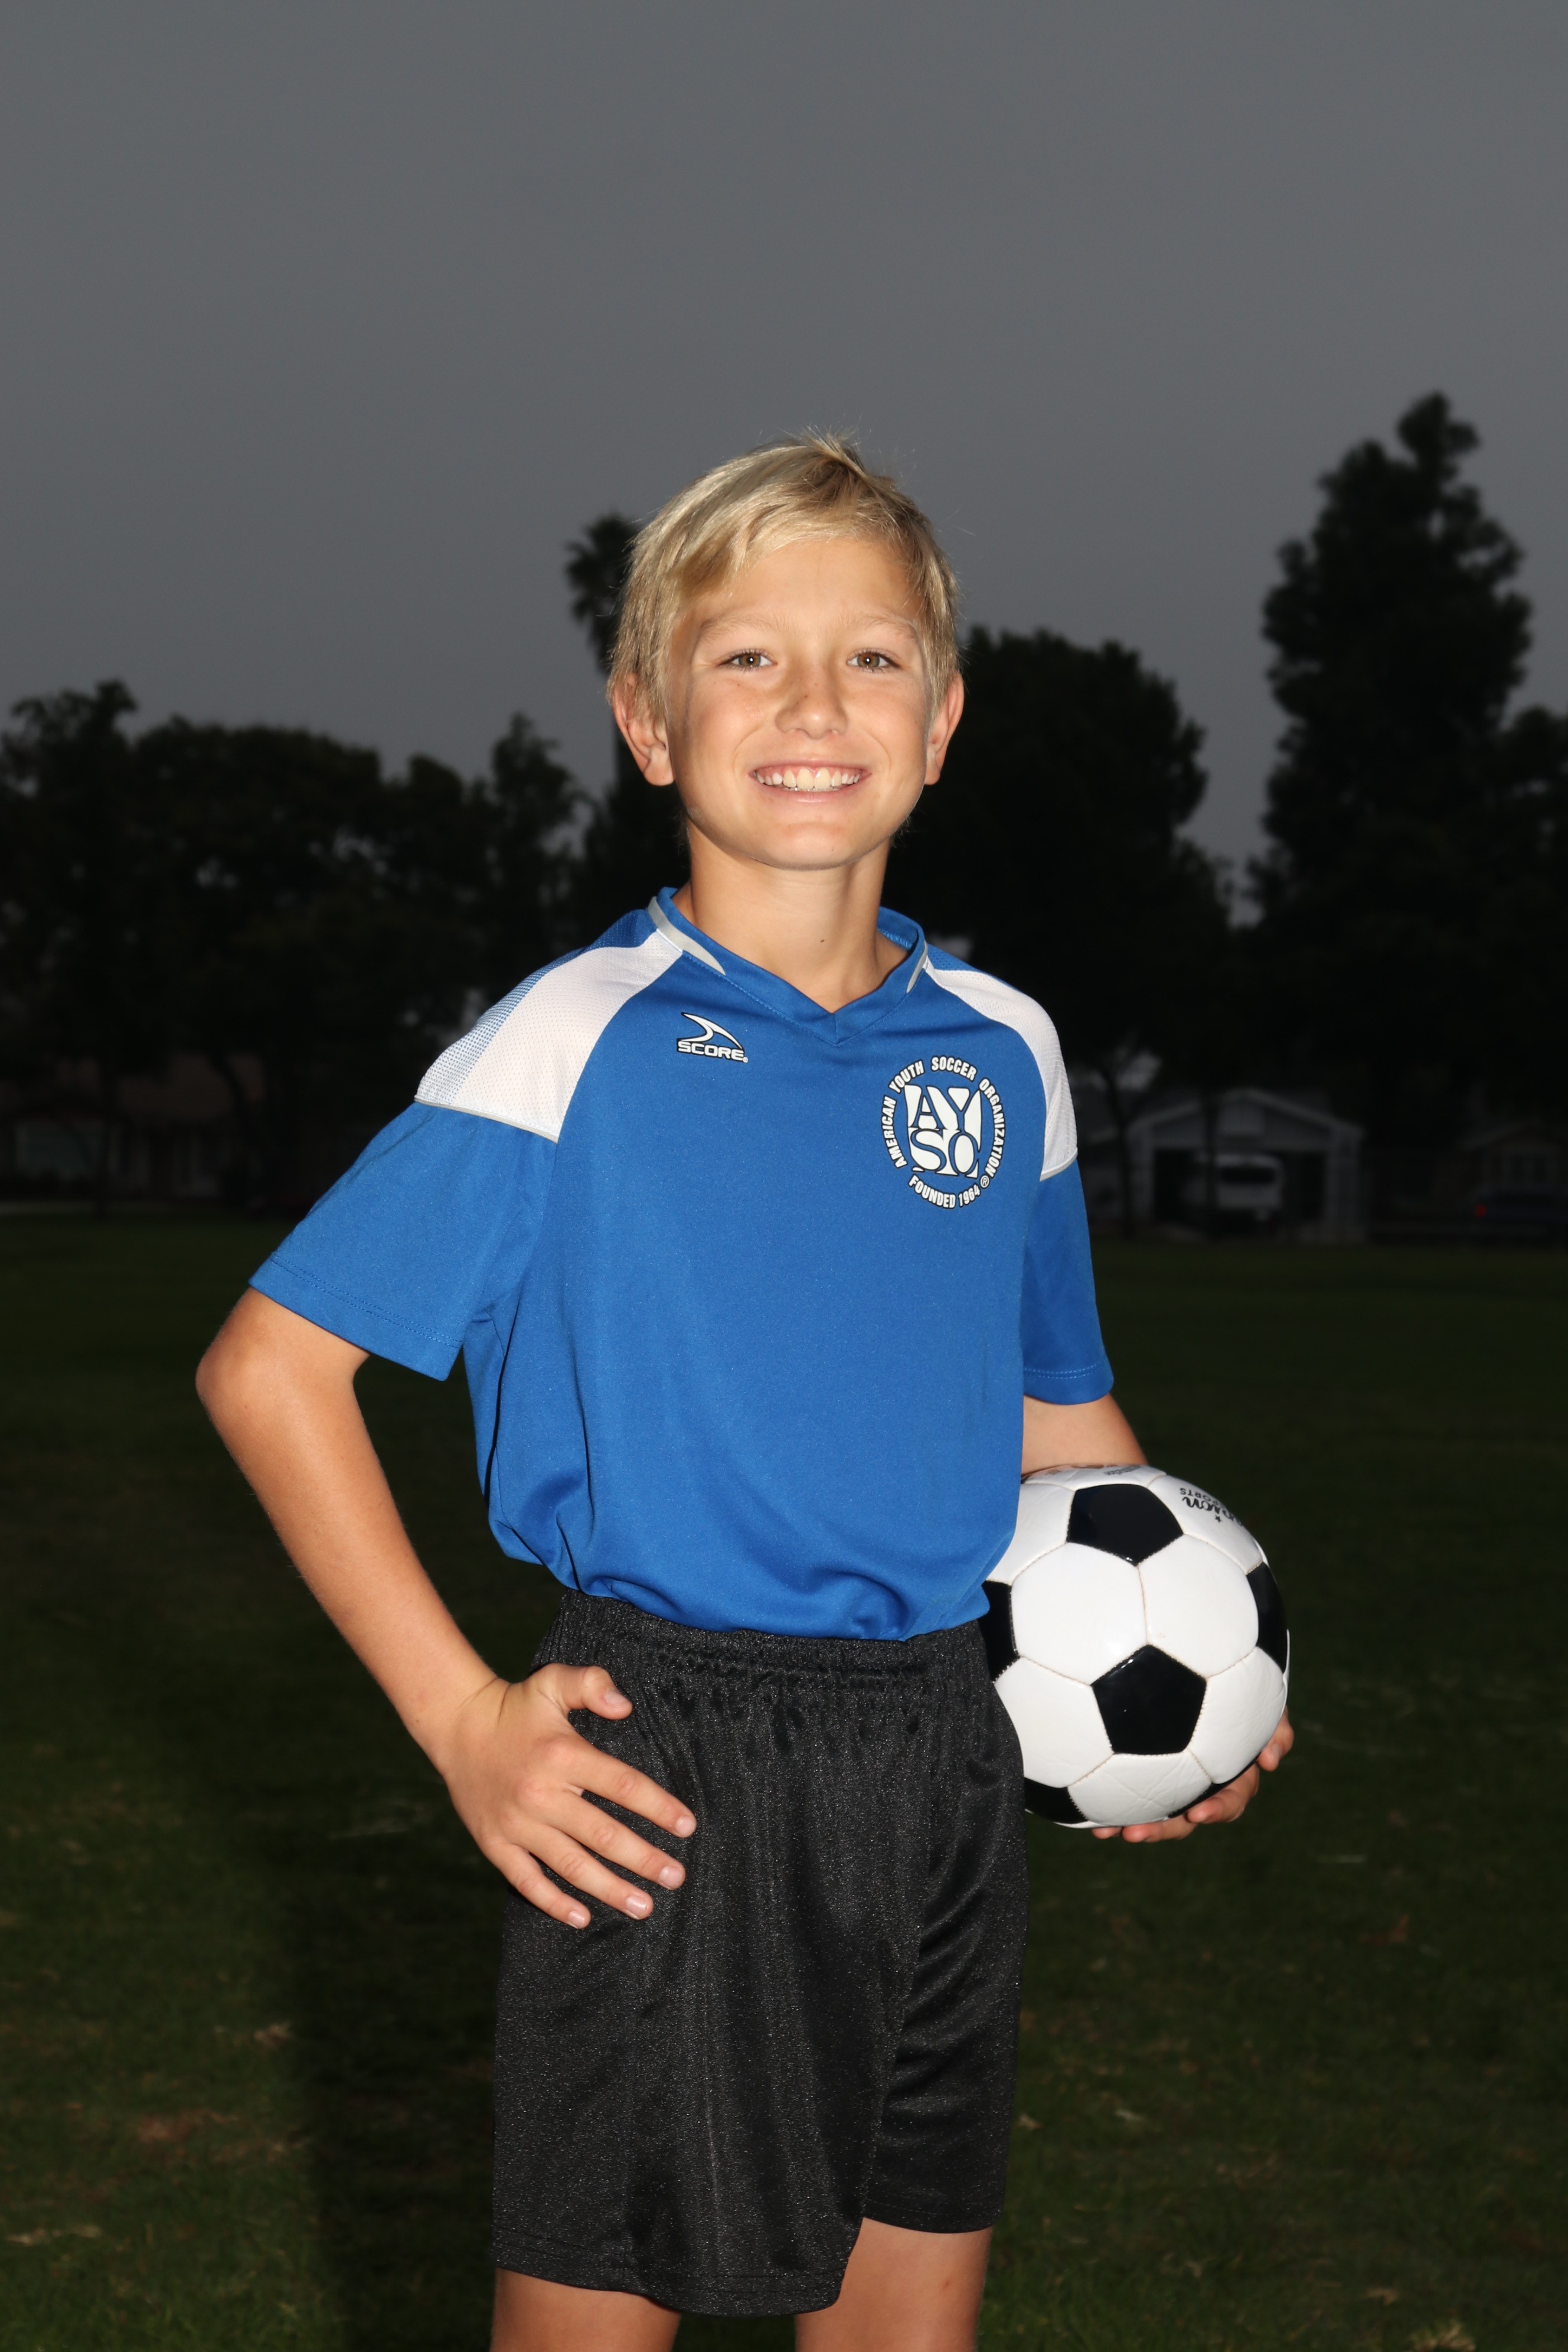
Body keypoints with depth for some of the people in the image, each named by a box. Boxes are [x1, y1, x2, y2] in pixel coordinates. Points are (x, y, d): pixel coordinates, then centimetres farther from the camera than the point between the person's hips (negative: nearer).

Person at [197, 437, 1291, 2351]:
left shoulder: (1003, 1053, 6)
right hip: (666, 1768, -4)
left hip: (945, 1765, 5)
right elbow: (269, 1365, -8)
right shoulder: (572, 1046, -9)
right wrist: (461, 1720, -11)